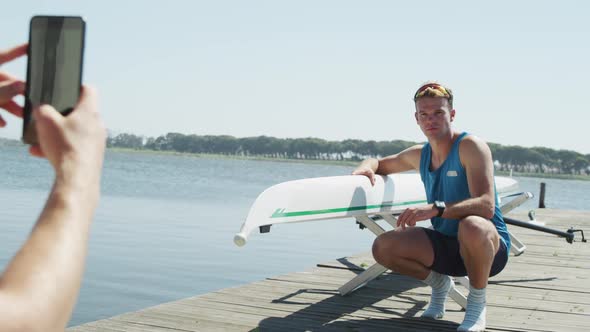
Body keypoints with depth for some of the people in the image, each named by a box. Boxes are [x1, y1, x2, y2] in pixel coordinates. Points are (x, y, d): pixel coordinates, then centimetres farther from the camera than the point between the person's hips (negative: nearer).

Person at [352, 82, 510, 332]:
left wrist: (436, 208, -43)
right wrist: (366, 166, -2)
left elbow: (486, 205, -30)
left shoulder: (470, 147, -16)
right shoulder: (419, 155, 5)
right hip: (446, 246, 6)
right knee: (383, 247, -12)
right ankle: (439, 283, 15)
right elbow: (381, 164, 24)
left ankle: (477, 302, -13)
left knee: (472, 226, -41)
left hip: (489, 246, -6)